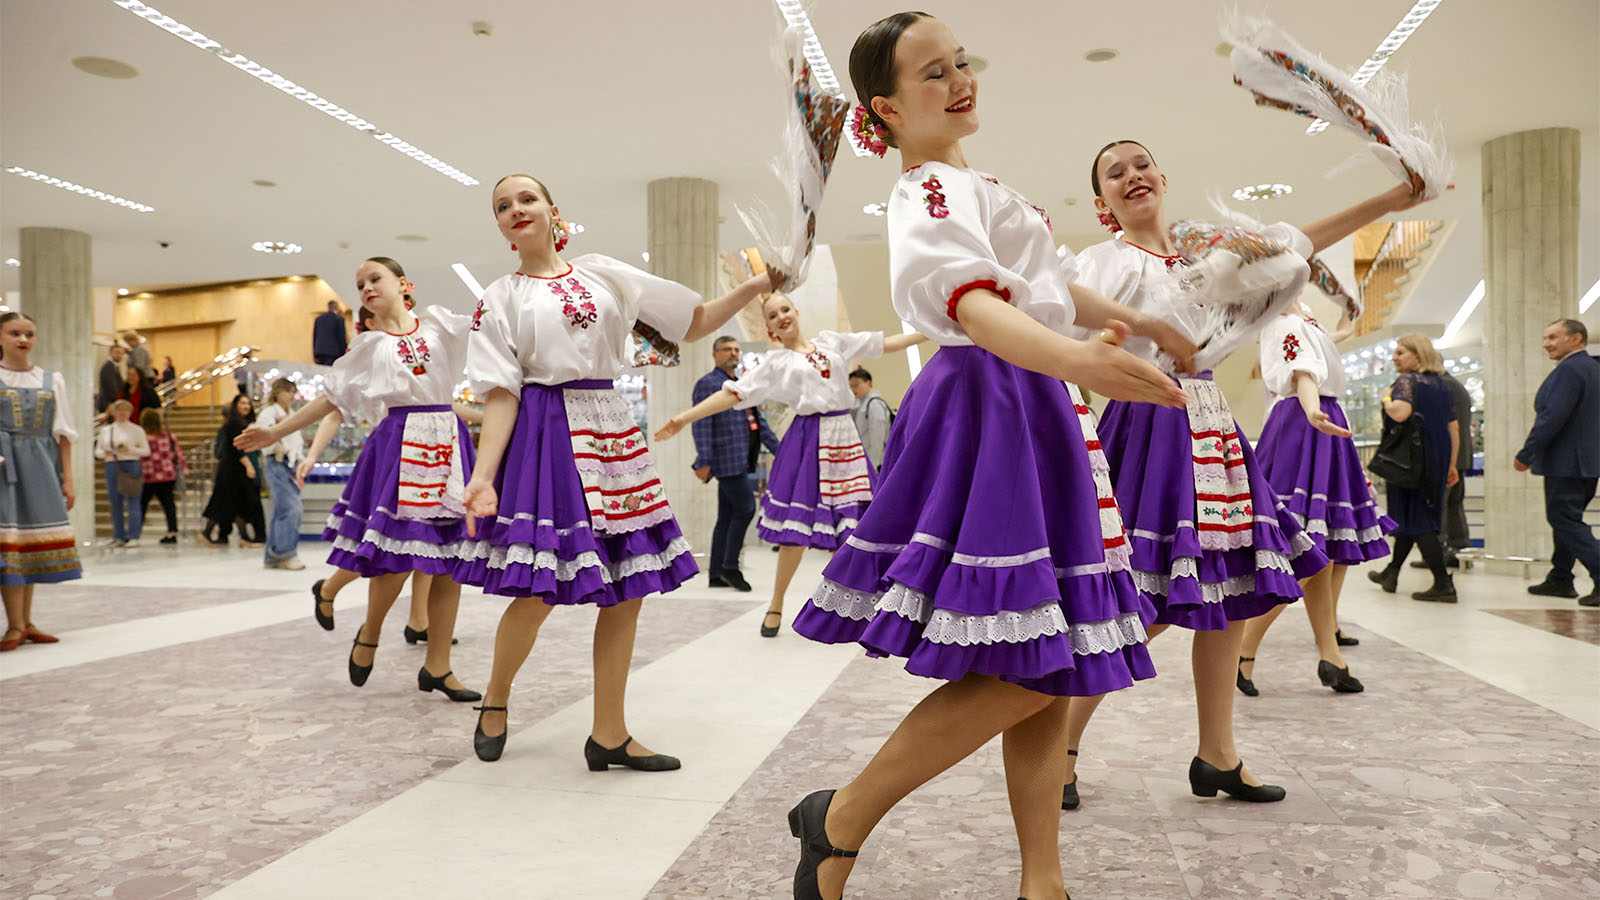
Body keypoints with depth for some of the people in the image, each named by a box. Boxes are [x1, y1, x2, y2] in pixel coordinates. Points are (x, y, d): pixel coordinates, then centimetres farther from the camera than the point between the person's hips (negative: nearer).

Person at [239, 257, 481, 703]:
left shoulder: (439, 322, 12)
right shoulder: (368, 346, 11)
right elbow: (331, 400, 13)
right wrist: (276, 432, 11)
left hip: (448, 446, 1)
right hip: (399, 445, -1)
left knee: (451, 558, 0)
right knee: (397, 554, -11)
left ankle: (437, 666, 10)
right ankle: (369, 632, 20)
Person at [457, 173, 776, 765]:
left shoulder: (604, 274, 11)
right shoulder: (499, 299, 6)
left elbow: (695, 324, 12)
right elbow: (500, 396, -3)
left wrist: (755, 287, -1)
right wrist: (482, 477, -15)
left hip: (612, 434, 3)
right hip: (546, 439, -3)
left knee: (626, 586, 2)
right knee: (538, 592, -8)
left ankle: (609, 735, 16)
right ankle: (495, 701, 23)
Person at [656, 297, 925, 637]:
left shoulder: (831, 341, 14)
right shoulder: (776, 362, 5)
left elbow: (885, 343, 17)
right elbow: (732, 394, -2)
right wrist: (685, 417, -10)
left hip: (844, 436, 3)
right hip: (808, 440, -3)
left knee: (850, 523, 2)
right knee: (798, 525, -4)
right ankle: (776, 606, 12)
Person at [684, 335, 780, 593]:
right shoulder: (707, 384, -5)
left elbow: (759, 421, 24)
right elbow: (701, 425, -13)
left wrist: (779, 449, 18)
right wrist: (703, 461, -20)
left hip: (741, 461, 9)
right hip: (727, 459, -9)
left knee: (727, 517, 9)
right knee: (745, 509, -11)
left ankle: (716, 575, 14)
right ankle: (730, 567, 0)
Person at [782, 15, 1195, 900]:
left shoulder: (963, 183, 21)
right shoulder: (932, 190, -10)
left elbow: (1044, 284, 32)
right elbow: (971, 301, -30)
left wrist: (1140, 320, 40)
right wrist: (1074, 356, -47)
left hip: (1027, 417, 10)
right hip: (988, 415, -10)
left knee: (1049, 666, 8)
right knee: (1025, 673, -12)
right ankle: (841, 819, 2)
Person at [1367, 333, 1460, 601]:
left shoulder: (1406, 381, -10)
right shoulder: (1440, 384, 14)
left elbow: (1401, 412, -30)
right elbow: (1454, 427, 15)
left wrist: (1387, 399, -9)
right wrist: (1450, 465, 19)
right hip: (1436, 460, 9)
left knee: (1417, 522, -5)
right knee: (1411, 516, 17)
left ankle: (1443, 584, -9)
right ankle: (1391, 573, 29)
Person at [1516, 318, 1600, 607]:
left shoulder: (1570, 369, -16)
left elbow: (1552, 417, -23)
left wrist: (1526, 454, -18)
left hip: (1565, 462, -10)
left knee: (1566, 521, -6)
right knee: (1566, 519, 17)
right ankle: (1560, 579, 25)